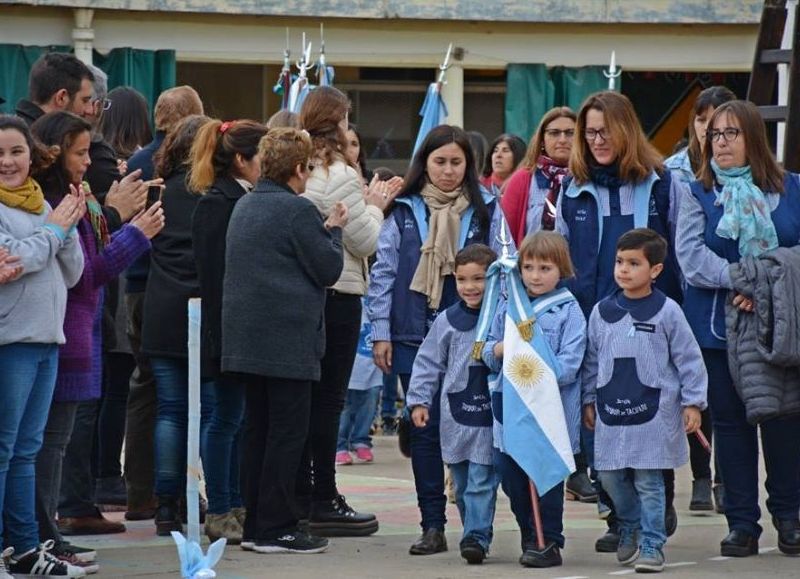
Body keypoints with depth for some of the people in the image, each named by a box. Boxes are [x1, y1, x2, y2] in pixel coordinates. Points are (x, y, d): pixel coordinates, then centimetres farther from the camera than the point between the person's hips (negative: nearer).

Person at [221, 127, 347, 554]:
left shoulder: (244, 206, 13)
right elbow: (329, 270, -10)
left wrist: (323, 230, 17)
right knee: (288, 430, -4)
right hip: (288, 339, -8)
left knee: (258, 428, 12)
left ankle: (255, 525, 14)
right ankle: (277, 528, -5)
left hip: (246, 337, 8)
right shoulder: (298, 210, -13)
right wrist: (334, 230, 6)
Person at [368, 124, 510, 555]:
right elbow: (384, 274, 6)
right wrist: (381, 333, 1)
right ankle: (432, 525, 8)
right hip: (414, 336, 1)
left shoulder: (486, 210, 4)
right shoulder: (403, 212, 5)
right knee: (425, 430, 3)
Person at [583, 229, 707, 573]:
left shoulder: (667, 312, -5)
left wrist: (692, 403, -4)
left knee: (649, 481, -3)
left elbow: (689, 360, -2)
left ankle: (652, 545, 4)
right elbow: (592, 360, 15)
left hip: (653, 412, -4)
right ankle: (629, 530, 32)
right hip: (611, 410, 4)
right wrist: (589, 400, 15)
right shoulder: (602, 312, 6)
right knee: (612, 477, 9)